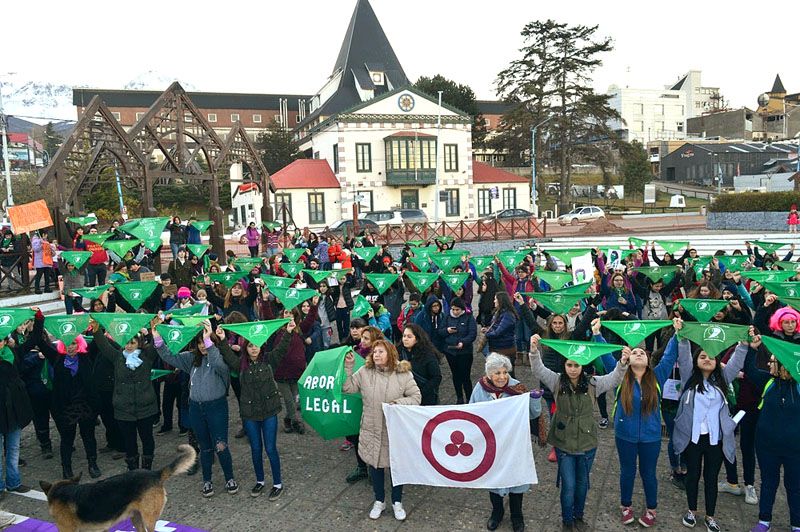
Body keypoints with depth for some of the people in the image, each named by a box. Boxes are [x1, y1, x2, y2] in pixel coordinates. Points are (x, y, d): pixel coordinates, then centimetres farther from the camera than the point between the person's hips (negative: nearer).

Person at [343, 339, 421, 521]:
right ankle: (379, 501, 38)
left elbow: (416, 397, -6)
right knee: (375, 465, 14)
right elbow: (347, 388, -7)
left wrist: (398, 403, -21)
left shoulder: (403, 374, -9)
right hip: (372, 430, 1)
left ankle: (397, 502, 35)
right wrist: (348, 367, -15)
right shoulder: (364, 372, -5)